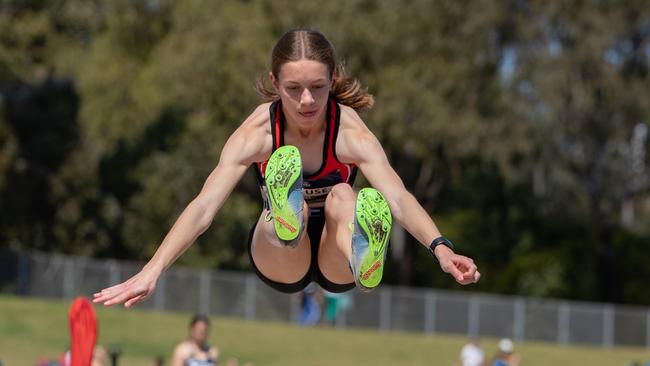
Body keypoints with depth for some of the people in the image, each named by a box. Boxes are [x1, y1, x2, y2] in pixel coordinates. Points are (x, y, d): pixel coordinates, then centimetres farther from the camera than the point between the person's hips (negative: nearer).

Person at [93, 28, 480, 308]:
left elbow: (398, 198, -35)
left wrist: (441, 248, -55)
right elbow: (204, 206, -26)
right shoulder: (256, 133, -17)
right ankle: (286, 217, -72)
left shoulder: (351, 132, -19)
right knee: (293, 203, -34)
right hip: (281, 266, 0)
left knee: (342, 196, -34)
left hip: (337, 262, 0)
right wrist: (152, 272, -40)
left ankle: (364, 257, -69)